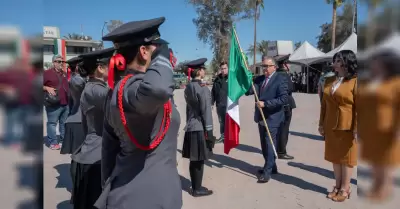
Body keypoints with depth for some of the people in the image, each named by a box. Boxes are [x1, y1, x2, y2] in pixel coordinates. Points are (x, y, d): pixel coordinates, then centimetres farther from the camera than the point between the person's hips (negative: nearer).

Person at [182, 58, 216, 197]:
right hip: (200, 128, -8)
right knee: (199, 160, 2)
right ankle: (197, 189, 12)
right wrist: (209, 131, -13)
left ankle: (195, 186, 25)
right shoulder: (203, 88, -15)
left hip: (190, 128, 8)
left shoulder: (188, 87, 10)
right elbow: (206, 111, -16)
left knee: (193, 160, 14)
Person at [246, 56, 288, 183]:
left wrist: (265, 104, -24)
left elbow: (284, 99, -20)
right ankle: (271, 167, 33)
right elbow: (248, 91, -3)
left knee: (270, 145, -1)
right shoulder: (259, 79, 9)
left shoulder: (280, 79, -11)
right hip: (261, 117, 7)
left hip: (272, 118, -7)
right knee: (264, 145, 17)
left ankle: (267, 171, 9)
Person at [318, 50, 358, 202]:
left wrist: (356, 129, -16)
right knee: (335, 156, 14)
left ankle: (345, 189, 21)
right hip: (331, 126, 6)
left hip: (347, 126, -6)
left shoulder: (354, 81, -11)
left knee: (346, 157, 8)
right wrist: (321, 124, 9)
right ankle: (337, 187, 28)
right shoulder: (329, 81, 6)